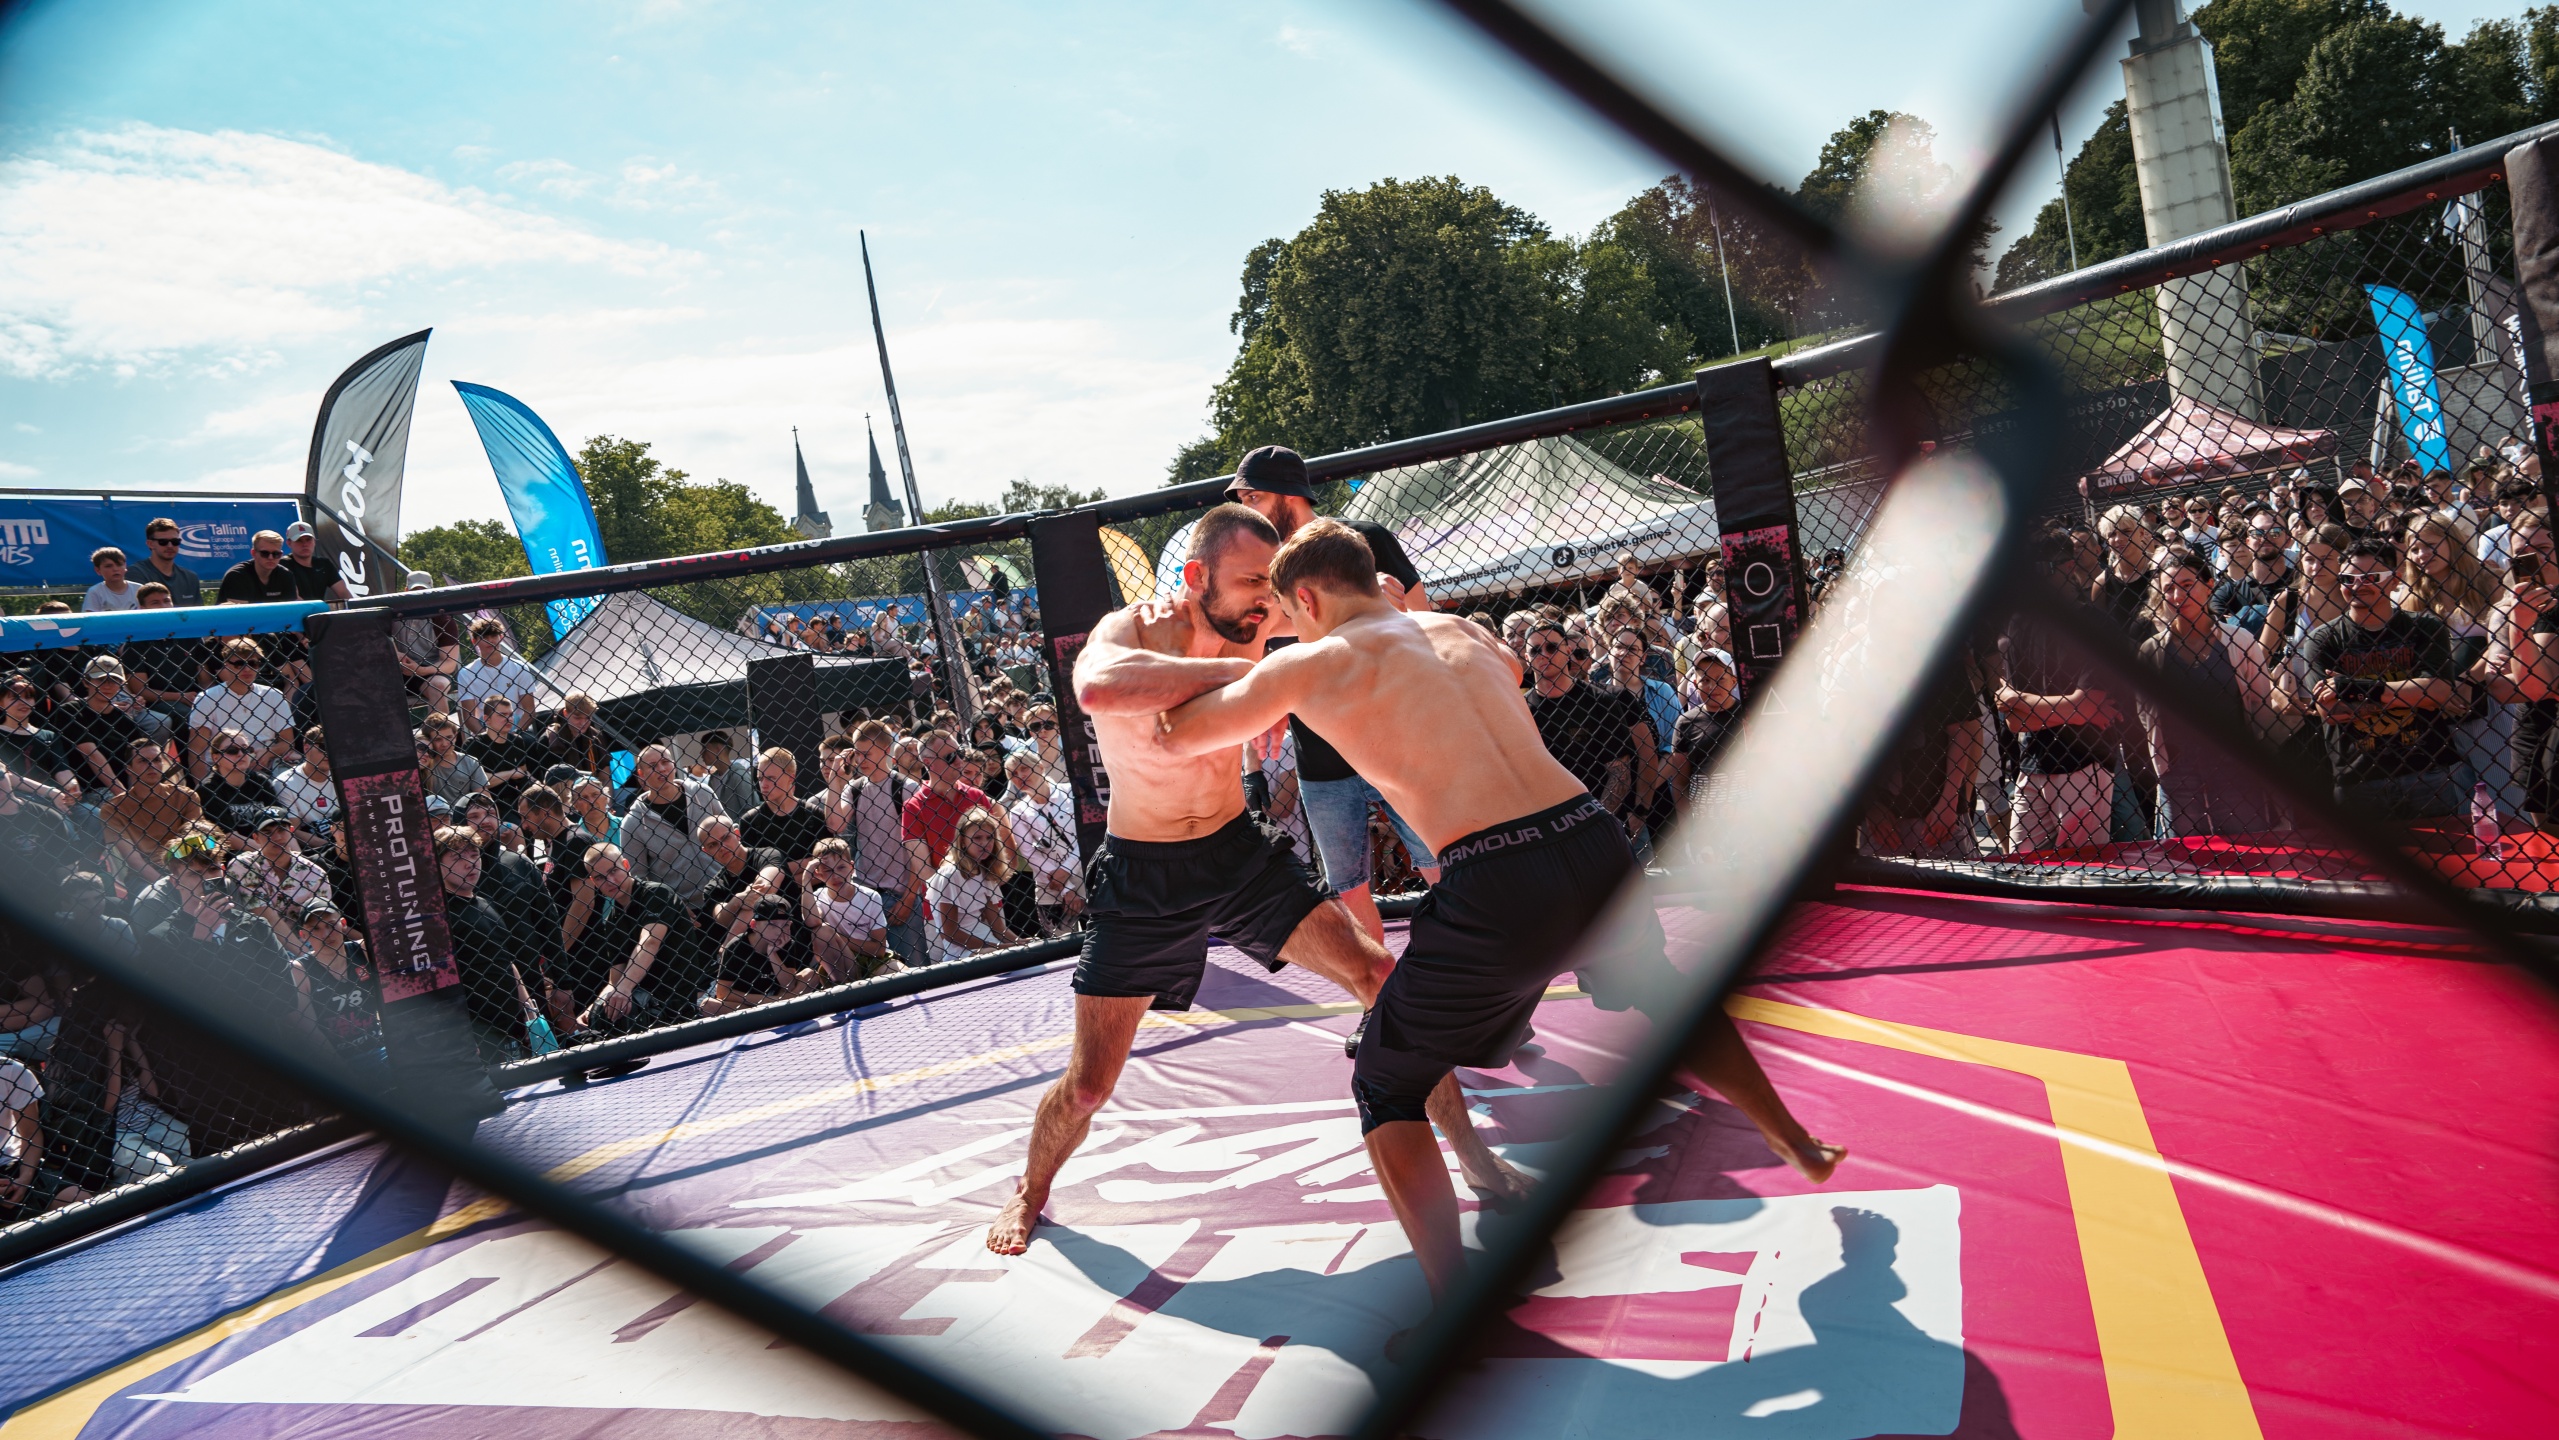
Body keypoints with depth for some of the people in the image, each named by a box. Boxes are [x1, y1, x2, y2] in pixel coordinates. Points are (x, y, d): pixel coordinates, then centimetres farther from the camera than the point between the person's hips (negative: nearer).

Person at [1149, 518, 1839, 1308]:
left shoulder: (1312, 663, 5)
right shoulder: (1465, 632, 21)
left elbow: (1174, 736, 15)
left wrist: (1250, 692, 36)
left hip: (1497, 890, -6)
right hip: (1598, 849, 6)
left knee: (1386, 1089, 15)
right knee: (1660, 997, 38)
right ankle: (1800, 1147, 50)